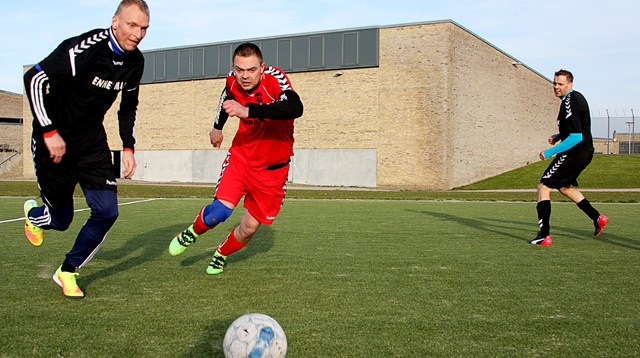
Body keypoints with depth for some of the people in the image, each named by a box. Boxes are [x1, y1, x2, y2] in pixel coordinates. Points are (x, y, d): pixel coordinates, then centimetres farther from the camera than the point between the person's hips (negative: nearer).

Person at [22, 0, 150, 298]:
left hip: (92, 141, 6)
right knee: (60, 220, 4)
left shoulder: (135, 61, -2)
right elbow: (34, 79, -22)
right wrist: (49, 131, -24)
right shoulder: (84, 49, -24)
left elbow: (128, 106, 15)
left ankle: (68, 271, 16)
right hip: (54, 140, -5)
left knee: (107, 212, -8)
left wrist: (128, 147, 8)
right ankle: (33, 214, 44)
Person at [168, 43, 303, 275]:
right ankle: (193, 232, 15)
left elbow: (295, 108, -48)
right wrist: (218, 127, 29)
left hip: (272, 168, -2)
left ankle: (221, 254, 34)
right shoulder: (232, 81, -10)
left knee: (249, 229, 3)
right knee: (220, 210, -18)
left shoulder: (275, 79, -27)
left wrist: (248, 111, -54)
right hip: (241, 156, 2)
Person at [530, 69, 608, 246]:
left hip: (575, 152, -10)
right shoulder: (577, 97, 13)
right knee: (564, 186, 28)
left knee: (543, 186, -8)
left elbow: (576, 137, -25)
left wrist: (550, 152, -22)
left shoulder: (570, 103, -20)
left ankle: (544, 236, -10)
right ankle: (597, 217, 29)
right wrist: (559, 136, 13)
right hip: (585, 152, 10)